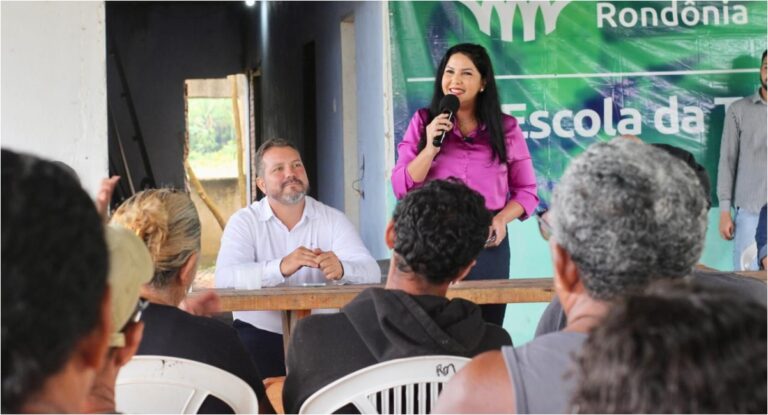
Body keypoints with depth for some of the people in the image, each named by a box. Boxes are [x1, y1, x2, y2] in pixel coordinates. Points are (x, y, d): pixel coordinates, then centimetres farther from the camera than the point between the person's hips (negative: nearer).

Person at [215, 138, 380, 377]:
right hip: (261, 333, -2)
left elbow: (371, 272, -6)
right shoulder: (244, 222, 2)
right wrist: (280, 268, -32)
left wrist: (341, 269, -30)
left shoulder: (333, 220, 6)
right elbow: (225, 278, -16)